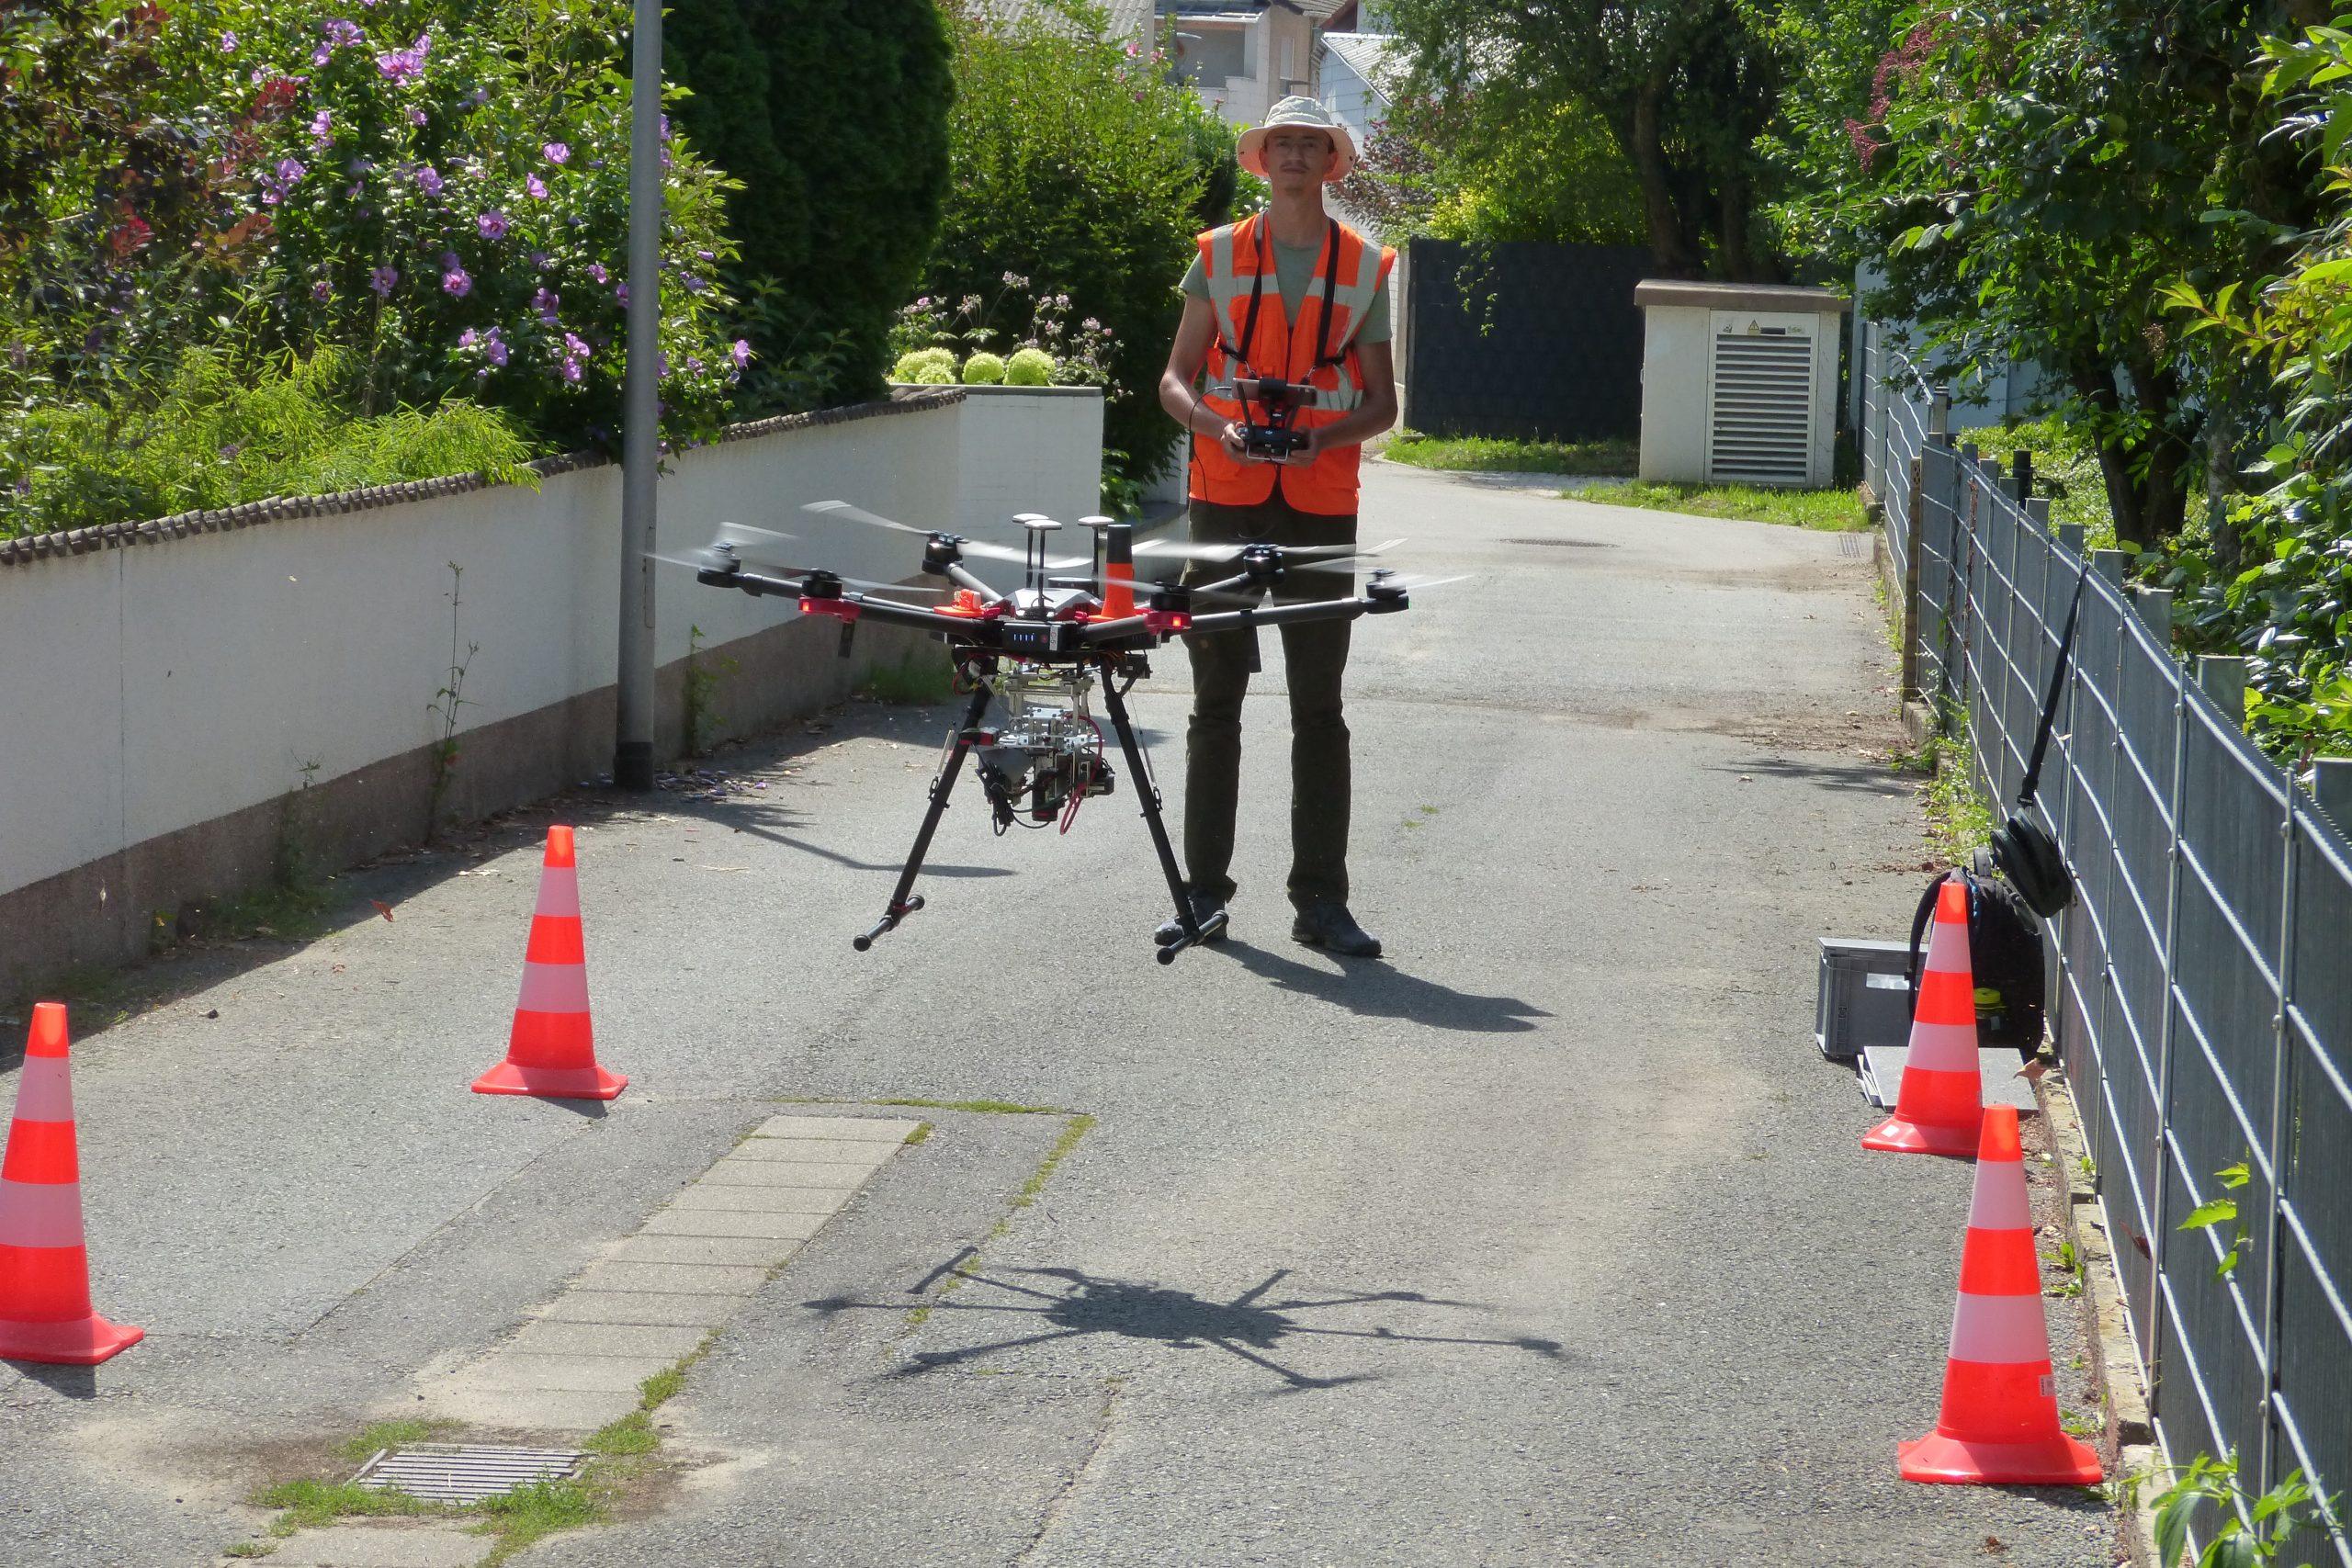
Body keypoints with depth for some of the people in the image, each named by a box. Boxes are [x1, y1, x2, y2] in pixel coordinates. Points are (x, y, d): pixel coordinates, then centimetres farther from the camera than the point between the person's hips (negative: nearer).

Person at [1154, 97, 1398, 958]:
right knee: (1216, 699, 3)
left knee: (1319, 707, 2)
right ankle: (1204, 890, 8)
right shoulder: (1218, 256, 8)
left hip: (1321, 506, 0)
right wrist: (1216, 426, -12)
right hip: (1227, 499, 0)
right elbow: (1176, 379, 8)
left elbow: (1383, 402, 9)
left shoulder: (1366, 267, 8)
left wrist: (1329, 433, -12)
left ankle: (1321, 900, 6)